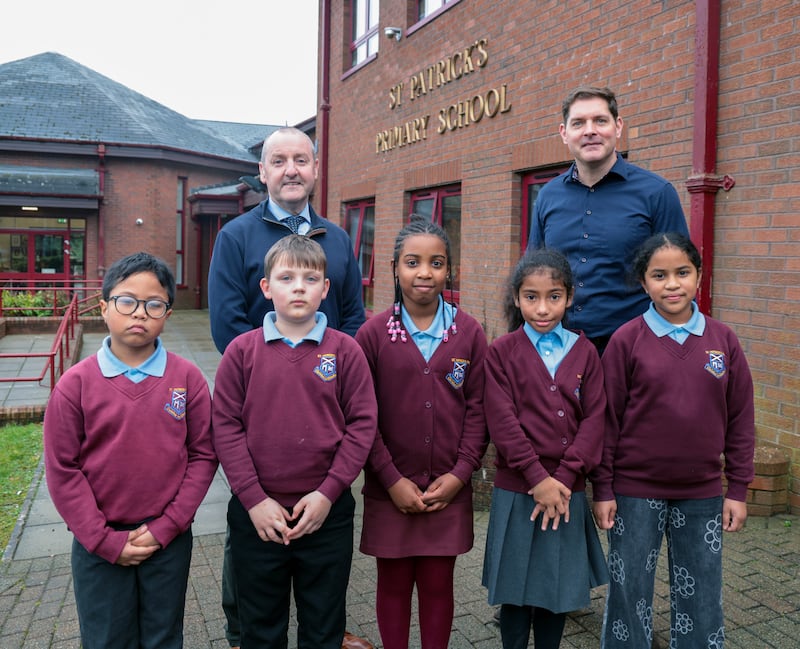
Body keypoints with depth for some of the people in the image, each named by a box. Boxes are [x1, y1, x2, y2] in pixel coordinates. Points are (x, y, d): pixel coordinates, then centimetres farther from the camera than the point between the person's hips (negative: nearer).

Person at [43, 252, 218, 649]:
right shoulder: (76, 384, -9)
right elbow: (62, 469, -7)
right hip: (98, 546, 0)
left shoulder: (188, 378, -7)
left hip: (170, 541, 1)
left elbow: (202, 456, -5)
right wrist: (105, 540, -9)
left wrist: (166, 527, -10)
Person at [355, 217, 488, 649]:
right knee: (394, 583, 13)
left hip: (449, 487, 1)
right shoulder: (373, 334, -5)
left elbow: (478, 409, 0)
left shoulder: (469, 333, -1)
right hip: (390, 488, -1)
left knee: (438, 584, 13)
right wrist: (391, 479, -10)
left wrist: (460, 473, -8)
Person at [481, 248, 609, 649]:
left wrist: (564, 477, -11)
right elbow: (502, 421, -11)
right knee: (515, 587, 10)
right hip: (516, 490, -2)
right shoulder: (502, 352, -4)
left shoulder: (584, 352, 2)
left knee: (559, 586, 14)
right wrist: (537, 478, -15)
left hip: (566, 491, 2)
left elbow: (594, 420, -3)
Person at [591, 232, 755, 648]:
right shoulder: (627, 340, -8)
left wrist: (737, 489, 4)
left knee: (701, 598, 15)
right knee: (629, 593, 11)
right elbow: (607, 420, -5)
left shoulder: (723, 340, 0)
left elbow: (740, 419, 5)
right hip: (635, 493, -2)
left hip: (702, 495, 2)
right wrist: (603, 490, -5)